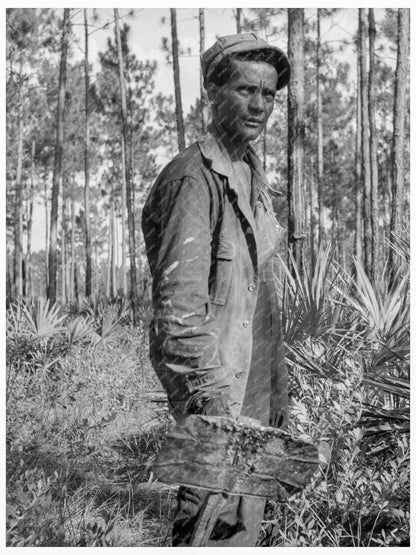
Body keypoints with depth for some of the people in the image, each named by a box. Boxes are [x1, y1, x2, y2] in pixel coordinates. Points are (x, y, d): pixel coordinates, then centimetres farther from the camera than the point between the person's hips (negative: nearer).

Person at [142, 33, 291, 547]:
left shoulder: (253, 175, 13)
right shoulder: (194, 178, -17)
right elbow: (179, 306, -23)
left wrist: (276, 392, 19)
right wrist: (212, 402, -25)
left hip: (254, 391, 9)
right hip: (217, 390, -9)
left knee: (248, 519, 18)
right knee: (219, 529, -3)